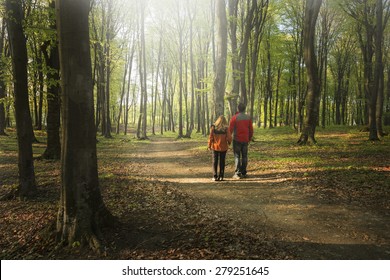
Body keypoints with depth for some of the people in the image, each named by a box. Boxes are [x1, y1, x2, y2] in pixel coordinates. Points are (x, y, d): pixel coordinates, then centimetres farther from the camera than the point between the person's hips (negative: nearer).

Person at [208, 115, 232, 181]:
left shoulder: (213, 127, -7)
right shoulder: (226, 128, -9)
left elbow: (211, 137, -8)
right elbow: (229, 138, -10)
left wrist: (209, 146, 3)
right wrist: (228, 143, 11)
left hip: (215, 147, 0)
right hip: (223, 147, 0)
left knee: (215, 162, 9)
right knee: (222, 162, 10)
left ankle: (215, 176, 7)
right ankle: (221, 176, 10)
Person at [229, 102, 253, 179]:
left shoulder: (235, 117, -8)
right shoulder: (248, 118, 4)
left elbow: (230, 129, -10)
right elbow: (251, 130, 7)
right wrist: (250, 138, 19)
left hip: (237, 140, -3)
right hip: (245, 140, 4)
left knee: (237, 156, 0)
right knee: (244, 156, 10)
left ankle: (237, 173, -2)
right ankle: (243, 173, 12)